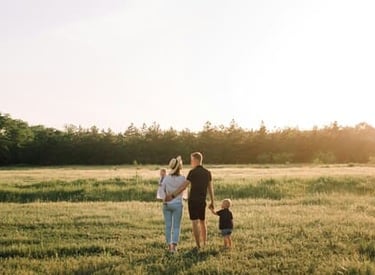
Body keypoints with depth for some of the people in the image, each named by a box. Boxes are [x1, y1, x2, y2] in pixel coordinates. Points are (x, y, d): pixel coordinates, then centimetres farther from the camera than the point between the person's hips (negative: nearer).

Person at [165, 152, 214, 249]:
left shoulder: (193, 172, -11)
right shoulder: (207, 173, 6)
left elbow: (184, 186, -17)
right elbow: (210, 188, 9)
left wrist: (172, 195, -16)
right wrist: (212, 202, 16)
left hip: (193, 201, -5)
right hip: (202, 201, 5)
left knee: (195, 223, -2)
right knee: (202, 222, 19)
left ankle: (198, 246, -3)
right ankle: (205, 244, 25)